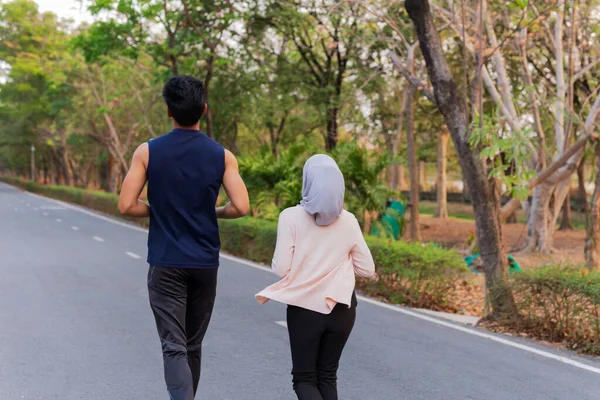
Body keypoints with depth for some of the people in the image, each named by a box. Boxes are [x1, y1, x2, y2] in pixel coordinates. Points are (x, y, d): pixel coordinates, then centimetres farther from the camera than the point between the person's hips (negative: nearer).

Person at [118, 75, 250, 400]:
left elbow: (126, 206, -9)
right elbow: (241, 207, -11)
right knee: (194, 345, 18)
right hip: (205, 263, 2)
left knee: (174, 346, -3)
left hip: (165, 263, -2)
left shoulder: (148, 152, -5)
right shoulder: (222, 155, -3)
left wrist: (158, 210, 10)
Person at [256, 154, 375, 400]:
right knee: (327, 376, 17)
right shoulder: (348, 220, -2)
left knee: (304, 378, 10)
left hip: (304, 308, -3)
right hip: (342, 308, 3)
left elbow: (281, 269, -12)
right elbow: (367, 269, 3)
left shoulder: (291, 216, -11)